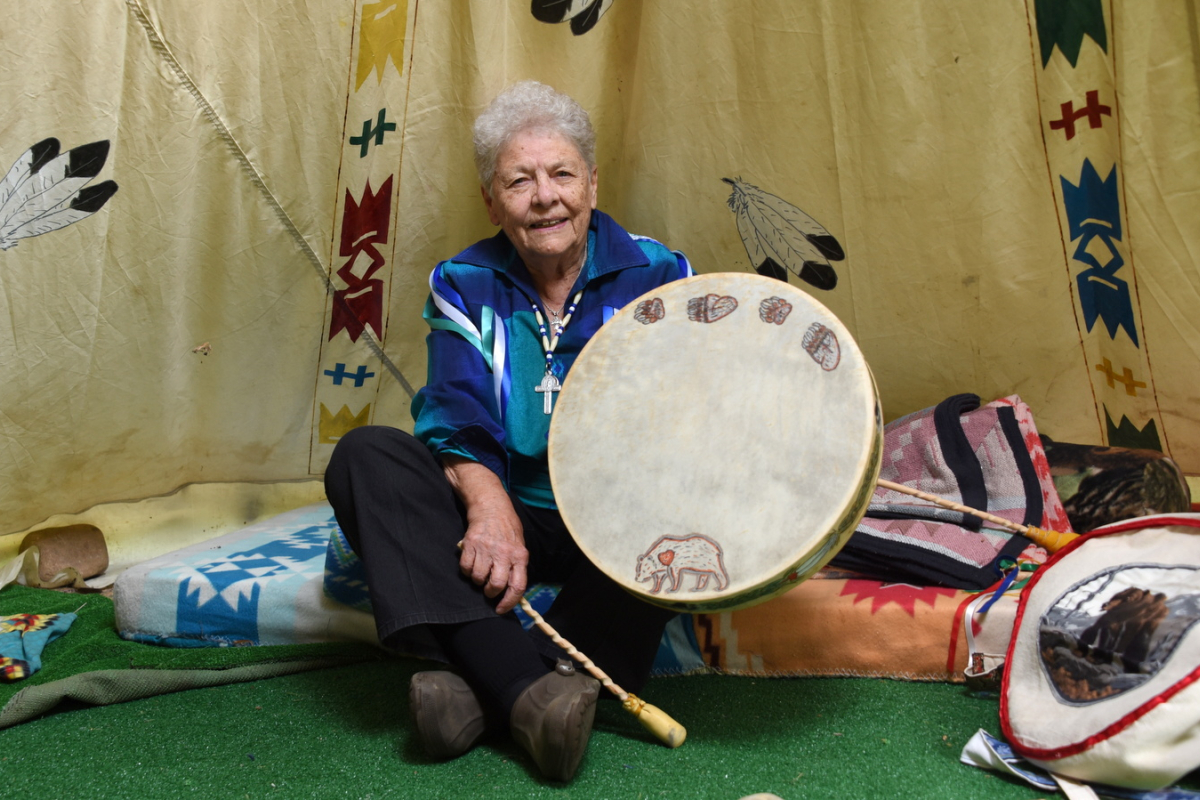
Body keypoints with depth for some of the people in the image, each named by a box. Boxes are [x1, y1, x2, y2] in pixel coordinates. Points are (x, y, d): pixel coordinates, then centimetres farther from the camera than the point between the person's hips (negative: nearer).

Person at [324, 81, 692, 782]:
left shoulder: (658, 275, 1)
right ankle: (526, 685, -40)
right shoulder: (465, 286, 3)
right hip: (507, 515, 2)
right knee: (365, 456, -22)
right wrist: (490, 507, -32)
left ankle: (488, 694, -35)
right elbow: (456, 419, -10)